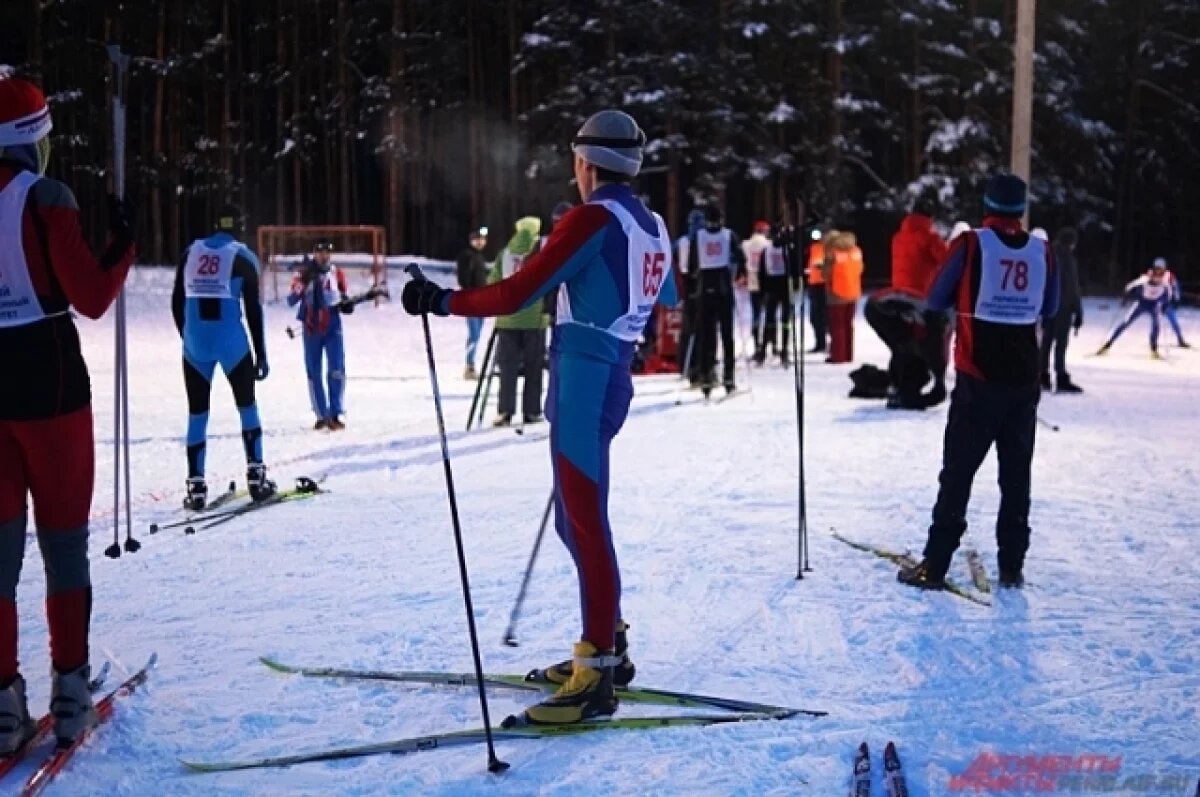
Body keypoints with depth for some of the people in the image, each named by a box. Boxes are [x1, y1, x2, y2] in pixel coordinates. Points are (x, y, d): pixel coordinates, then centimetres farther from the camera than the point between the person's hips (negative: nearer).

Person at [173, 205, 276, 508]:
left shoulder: (191, 253, 10)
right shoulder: (243, 257, -1)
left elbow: (177, 303, 11)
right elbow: (253, 309, -3)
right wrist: (260, 354, 2)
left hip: (196, 341, 3)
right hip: (231, 341, -3)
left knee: (197, 412, 8)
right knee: (247, 405, 13)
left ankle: (196, 486, 4)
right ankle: (255, 477, 9)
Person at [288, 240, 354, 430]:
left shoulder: (337, 274, 4)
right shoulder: (304, 273, -1)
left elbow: (344, 298, 15)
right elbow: (291, 301, -8)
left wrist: (346, 304, -9)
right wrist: (302, 281, -23)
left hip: (333, 327, 0)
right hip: (311, 328, 0)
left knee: (336, 371, -10)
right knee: (314, 373, 6)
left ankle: (335, 415, -9)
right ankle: (322, 415, 16)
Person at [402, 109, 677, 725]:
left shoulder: (593, 218, -11)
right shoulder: (652, 227, 13)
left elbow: (518, 292, -15)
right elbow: (665, 301, 29)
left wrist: (442, 300, -7)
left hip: (582, 376, -9)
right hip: (614, 374, 9)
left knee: (585, 523, -7)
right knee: (576, 517, 17)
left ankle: (595, 677, -6)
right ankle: (606, 647, 24)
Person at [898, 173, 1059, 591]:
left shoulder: (971, 244, -8)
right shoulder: (1042, 252, 1)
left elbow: (935, 300, 1)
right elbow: (1049, 310, 14)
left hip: (979, 377, -3)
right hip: (1024, 379, 3)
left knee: (958, 470, 1)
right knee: (1016, 473, 12)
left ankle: (935, 565, 1)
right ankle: (1012, 566, 15)